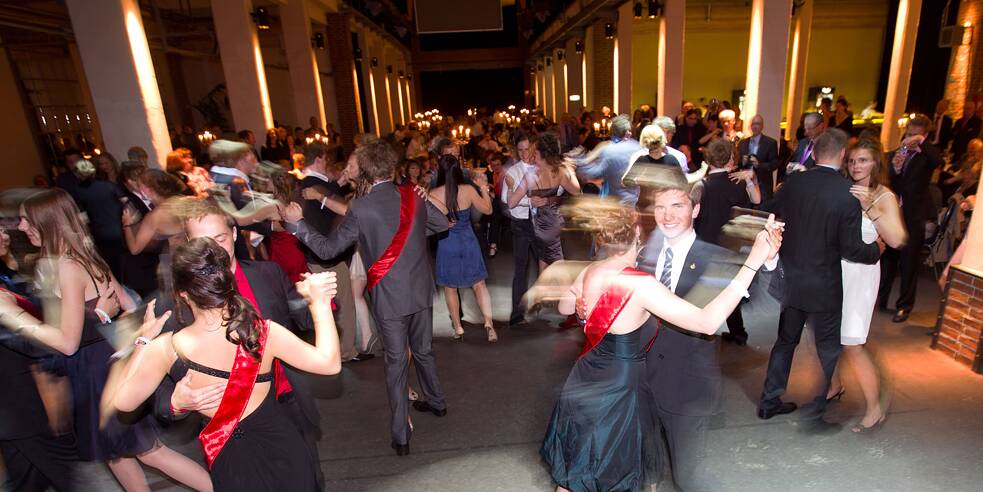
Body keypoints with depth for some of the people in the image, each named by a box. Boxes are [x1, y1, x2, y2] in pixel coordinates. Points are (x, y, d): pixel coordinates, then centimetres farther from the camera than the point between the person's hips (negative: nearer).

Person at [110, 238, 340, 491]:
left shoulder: (166, 348, -19)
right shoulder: (264, 332, -23)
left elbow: (122, 401, -2)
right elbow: (329, 363, -16)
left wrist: (143, 339, 6)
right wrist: (319, 303, -10)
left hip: (232, 464, 2)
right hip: (282, 449, -2)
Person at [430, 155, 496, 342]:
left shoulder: (433, 194, -13)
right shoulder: (469, 189, -11)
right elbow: (487, 210, 2)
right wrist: (483, 187, 10)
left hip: (446, 244, 0)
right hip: (468, 242, 1)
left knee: (450, 287, 15)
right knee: (479, 284, 12)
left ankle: (458, 328, 22)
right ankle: (488, 323, 2)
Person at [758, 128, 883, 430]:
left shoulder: (792, 182, -6)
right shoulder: (848, 193, -17)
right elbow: (851, 248, -14)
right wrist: (877, 250, 6)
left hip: (790, 280, 4)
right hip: (824, 286, -4)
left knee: (786, 341, 19)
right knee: (828, 351, 14)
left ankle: (770, 402, 29)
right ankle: (815, 415, 22)